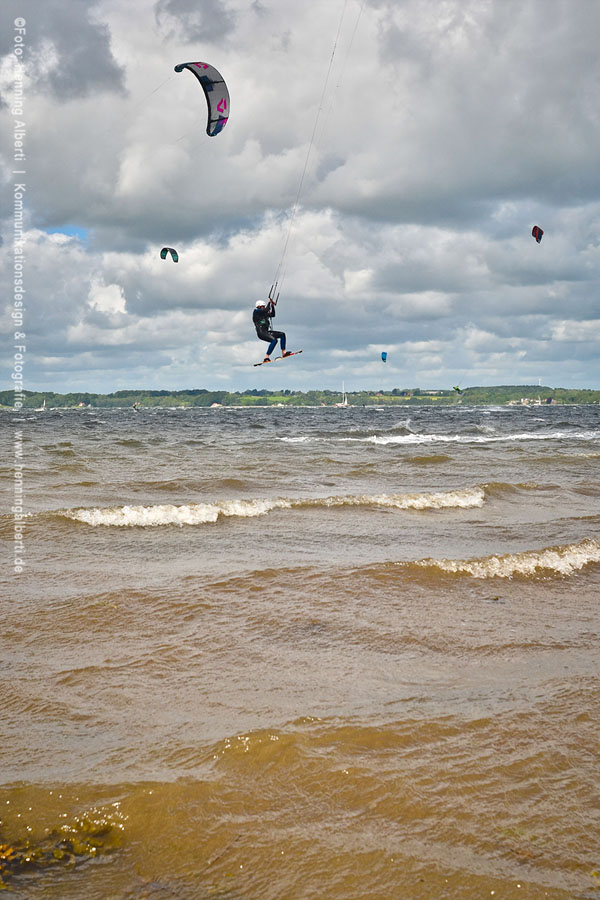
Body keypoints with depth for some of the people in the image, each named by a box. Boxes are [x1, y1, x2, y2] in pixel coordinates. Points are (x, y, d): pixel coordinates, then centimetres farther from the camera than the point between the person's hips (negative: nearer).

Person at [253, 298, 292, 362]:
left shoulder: (264, 313, 19)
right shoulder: (256, 312, -5)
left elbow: (272, 314, 21)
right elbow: (266, 310, -16)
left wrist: (272, 306, 10)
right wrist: (269, 302, -2)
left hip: (267, 332, 9)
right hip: (261, 333, -9)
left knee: (282, 334, 2)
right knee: (274, 340, -29)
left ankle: (283, 352, -2)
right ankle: (266, 357, -29)